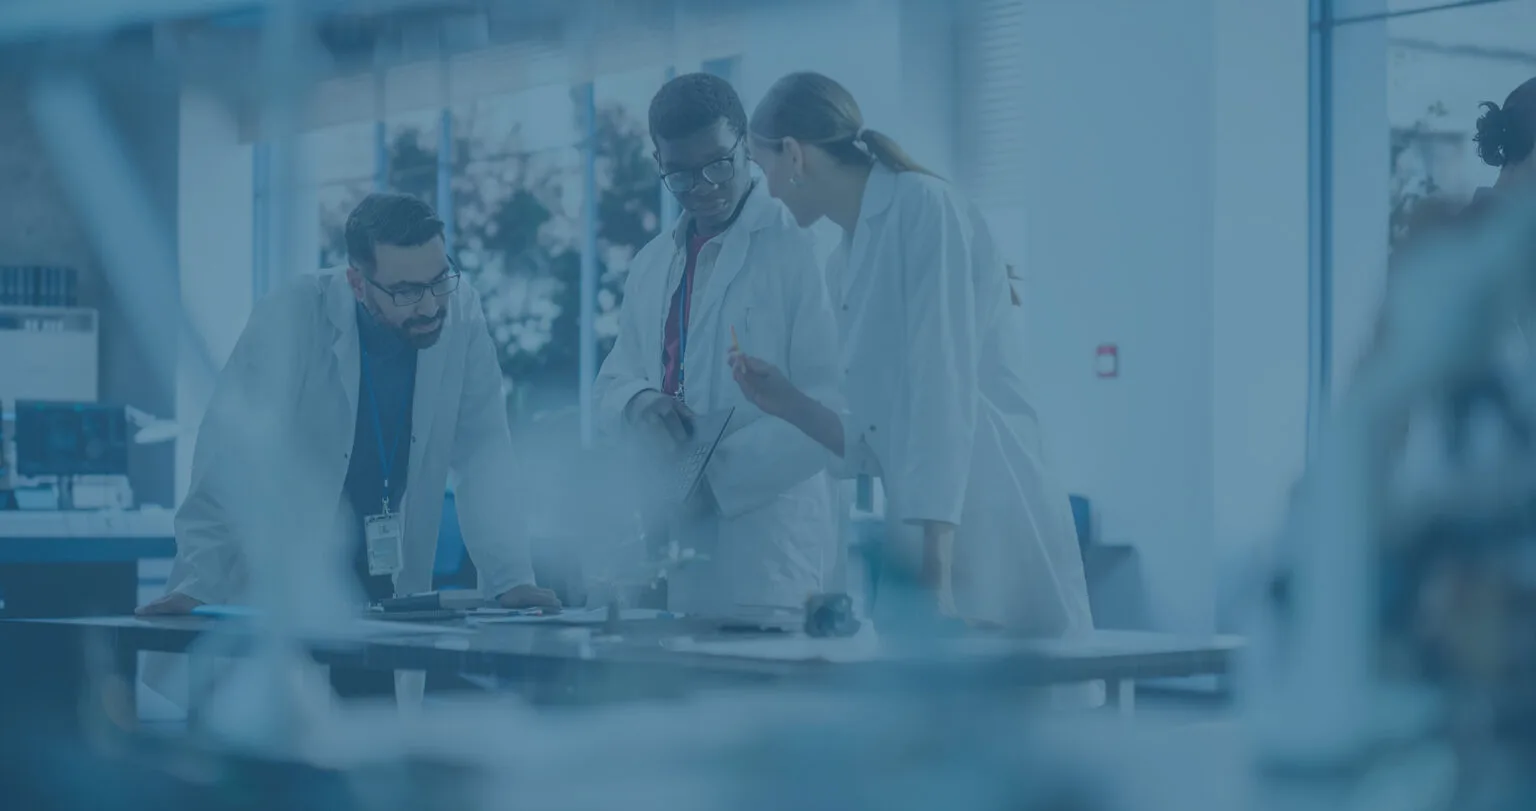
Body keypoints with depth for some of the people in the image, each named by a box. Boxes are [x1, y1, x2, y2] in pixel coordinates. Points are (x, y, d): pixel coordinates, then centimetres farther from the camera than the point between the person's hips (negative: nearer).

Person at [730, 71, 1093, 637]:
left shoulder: (925, 208, -7)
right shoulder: (847, 263, 17)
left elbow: (943, 395, -15)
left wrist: (936, 561, -20)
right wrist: (787, 403, 15)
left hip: (988, 537, -8)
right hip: (919, 541, 8)